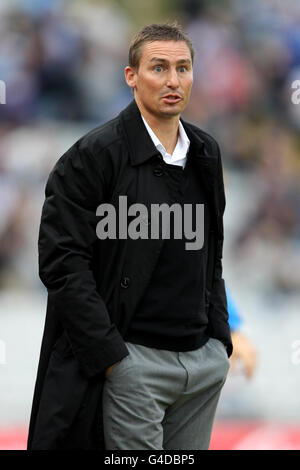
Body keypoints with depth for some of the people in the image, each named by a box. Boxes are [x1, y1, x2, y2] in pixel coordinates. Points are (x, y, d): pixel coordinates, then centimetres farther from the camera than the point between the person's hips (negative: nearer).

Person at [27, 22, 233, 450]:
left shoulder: (206, 153, 13)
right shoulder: (95, 154, -8)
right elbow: (62, 264, -13)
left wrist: (220, 340, 11)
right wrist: (110, 356, -15)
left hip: (206, 362, 6)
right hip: (135, 361, -6)